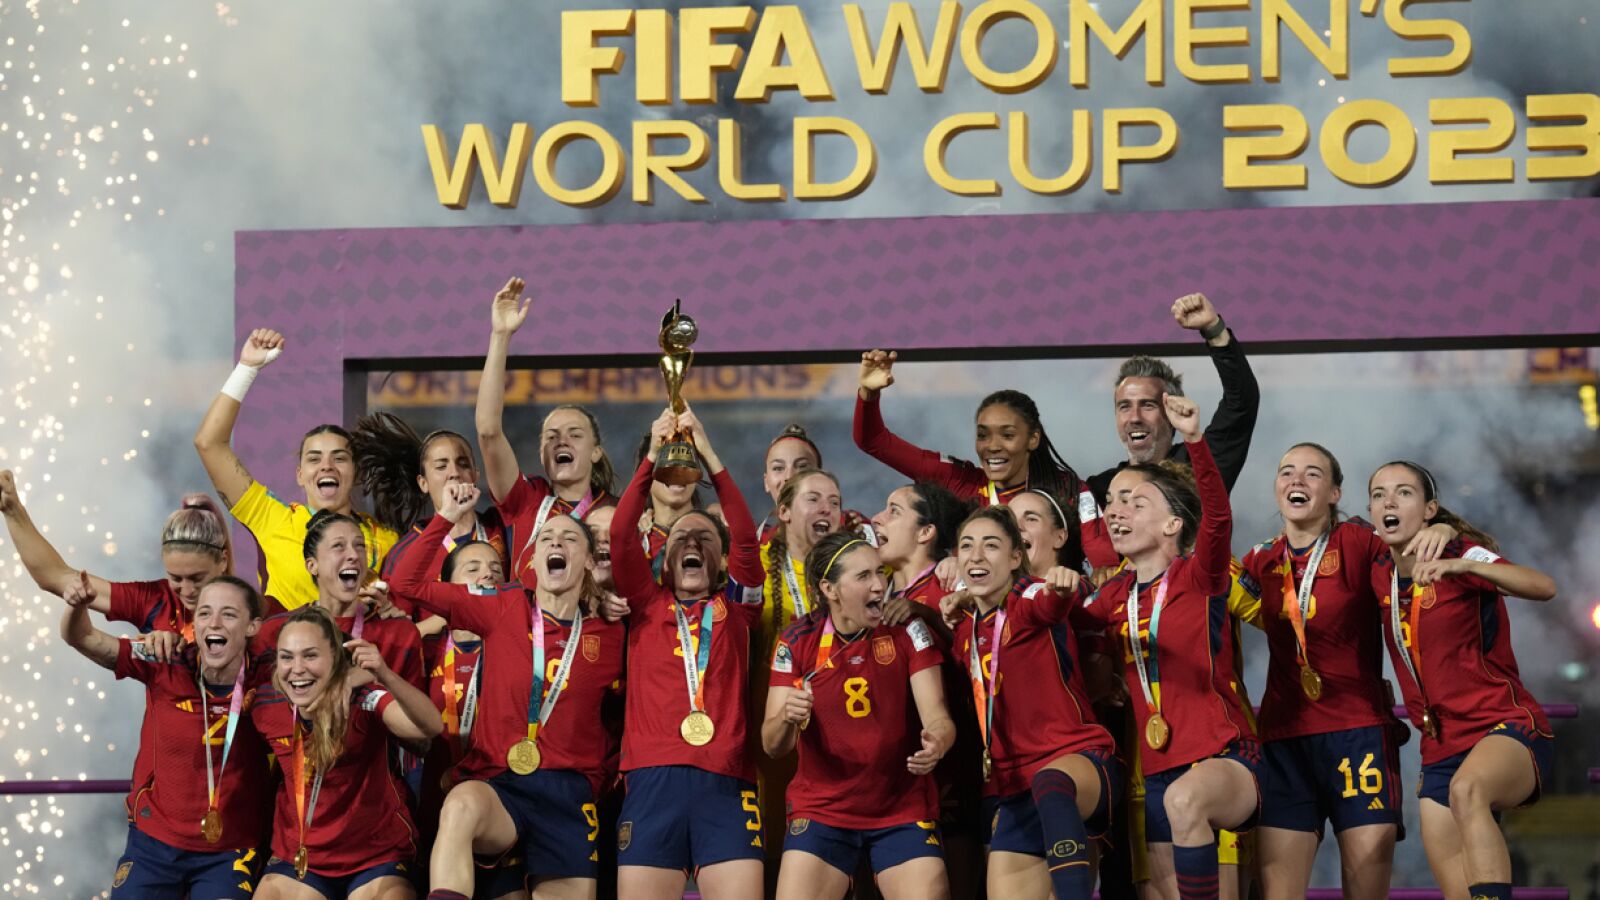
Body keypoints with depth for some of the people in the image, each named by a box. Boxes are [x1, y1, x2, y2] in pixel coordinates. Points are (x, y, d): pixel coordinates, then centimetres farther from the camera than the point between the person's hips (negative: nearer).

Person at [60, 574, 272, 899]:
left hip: (229, 855, -1)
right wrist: (78, 605, -32)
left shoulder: (264, 681, -12)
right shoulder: (166, 669, -11)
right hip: (154, 843, 1)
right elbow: (81, 638, -11)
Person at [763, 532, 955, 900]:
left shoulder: (908, 630, -6)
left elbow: (936, 716, -11)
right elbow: (772, 744, -8)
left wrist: (937, 742, -36)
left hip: (904, 811, 0)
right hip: (820, 811, 0)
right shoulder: (797, 641, -6)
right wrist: (787, 718, -32)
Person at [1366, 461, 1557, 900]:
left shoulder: (1462, 554, -8)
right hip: (1441, 749, 7)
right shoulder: (1379, 577, 8)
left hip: (1508, 730, -7)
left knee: (1466, 789, -40)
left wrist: (1463, 566, -40)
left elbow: (1543, 587, -26)